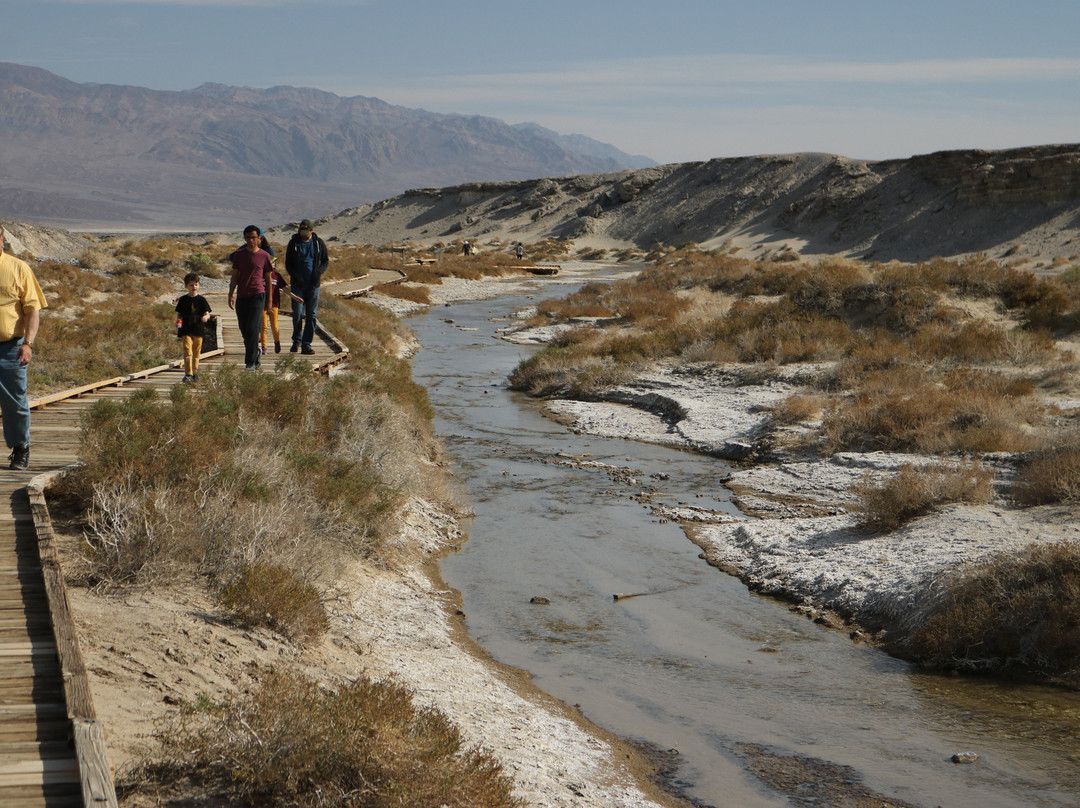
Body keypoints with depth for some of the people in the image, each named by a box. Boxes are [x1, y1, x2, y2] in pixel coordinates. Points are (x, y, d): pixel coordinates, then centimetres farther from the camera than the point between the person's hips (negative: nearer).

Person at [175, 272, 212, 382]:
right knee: (188, 352, -12)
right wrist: (178, 322, -7)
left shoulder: (201, 300, 4)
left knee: (196, 353, 9)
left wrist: (206, 317, -21)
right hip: (186, 331, -1)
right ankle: (188, 374, -16)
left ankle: (195, 372, 21)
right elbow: (179, 314, 12)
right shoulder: (183, 300, 5)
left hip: (198, 330, 1)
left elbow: (207, 313, 1)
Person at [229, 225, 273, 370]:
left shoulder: (264, 256, 2)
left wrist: (269, 300, 8)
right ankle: (256, 355, 27)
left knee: (252, 329, -13)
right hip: (241, 296, 4)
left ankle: (250, 362, -11)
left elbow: (268, 278, 8)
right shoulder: (239, 254, 9)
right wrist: (231, 295, 3)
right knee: (244, 330, 7)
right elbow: (234, 276, 12)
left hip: (257, 295, -4)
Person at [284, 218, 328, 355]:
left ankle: (306, 344, 3)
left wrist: (319, 272, -10)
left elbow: (325, 261, 10)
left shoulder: (319, 243, 3)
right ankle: (296, 340, 18)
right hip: (298, 284, -1)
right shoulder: (294, 243, 1)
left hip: (313, 284, 1)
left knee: (311, 315, -2)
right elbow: (288, 264, 4)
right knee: (297, 314, -4)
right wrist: (295, 276, -12)